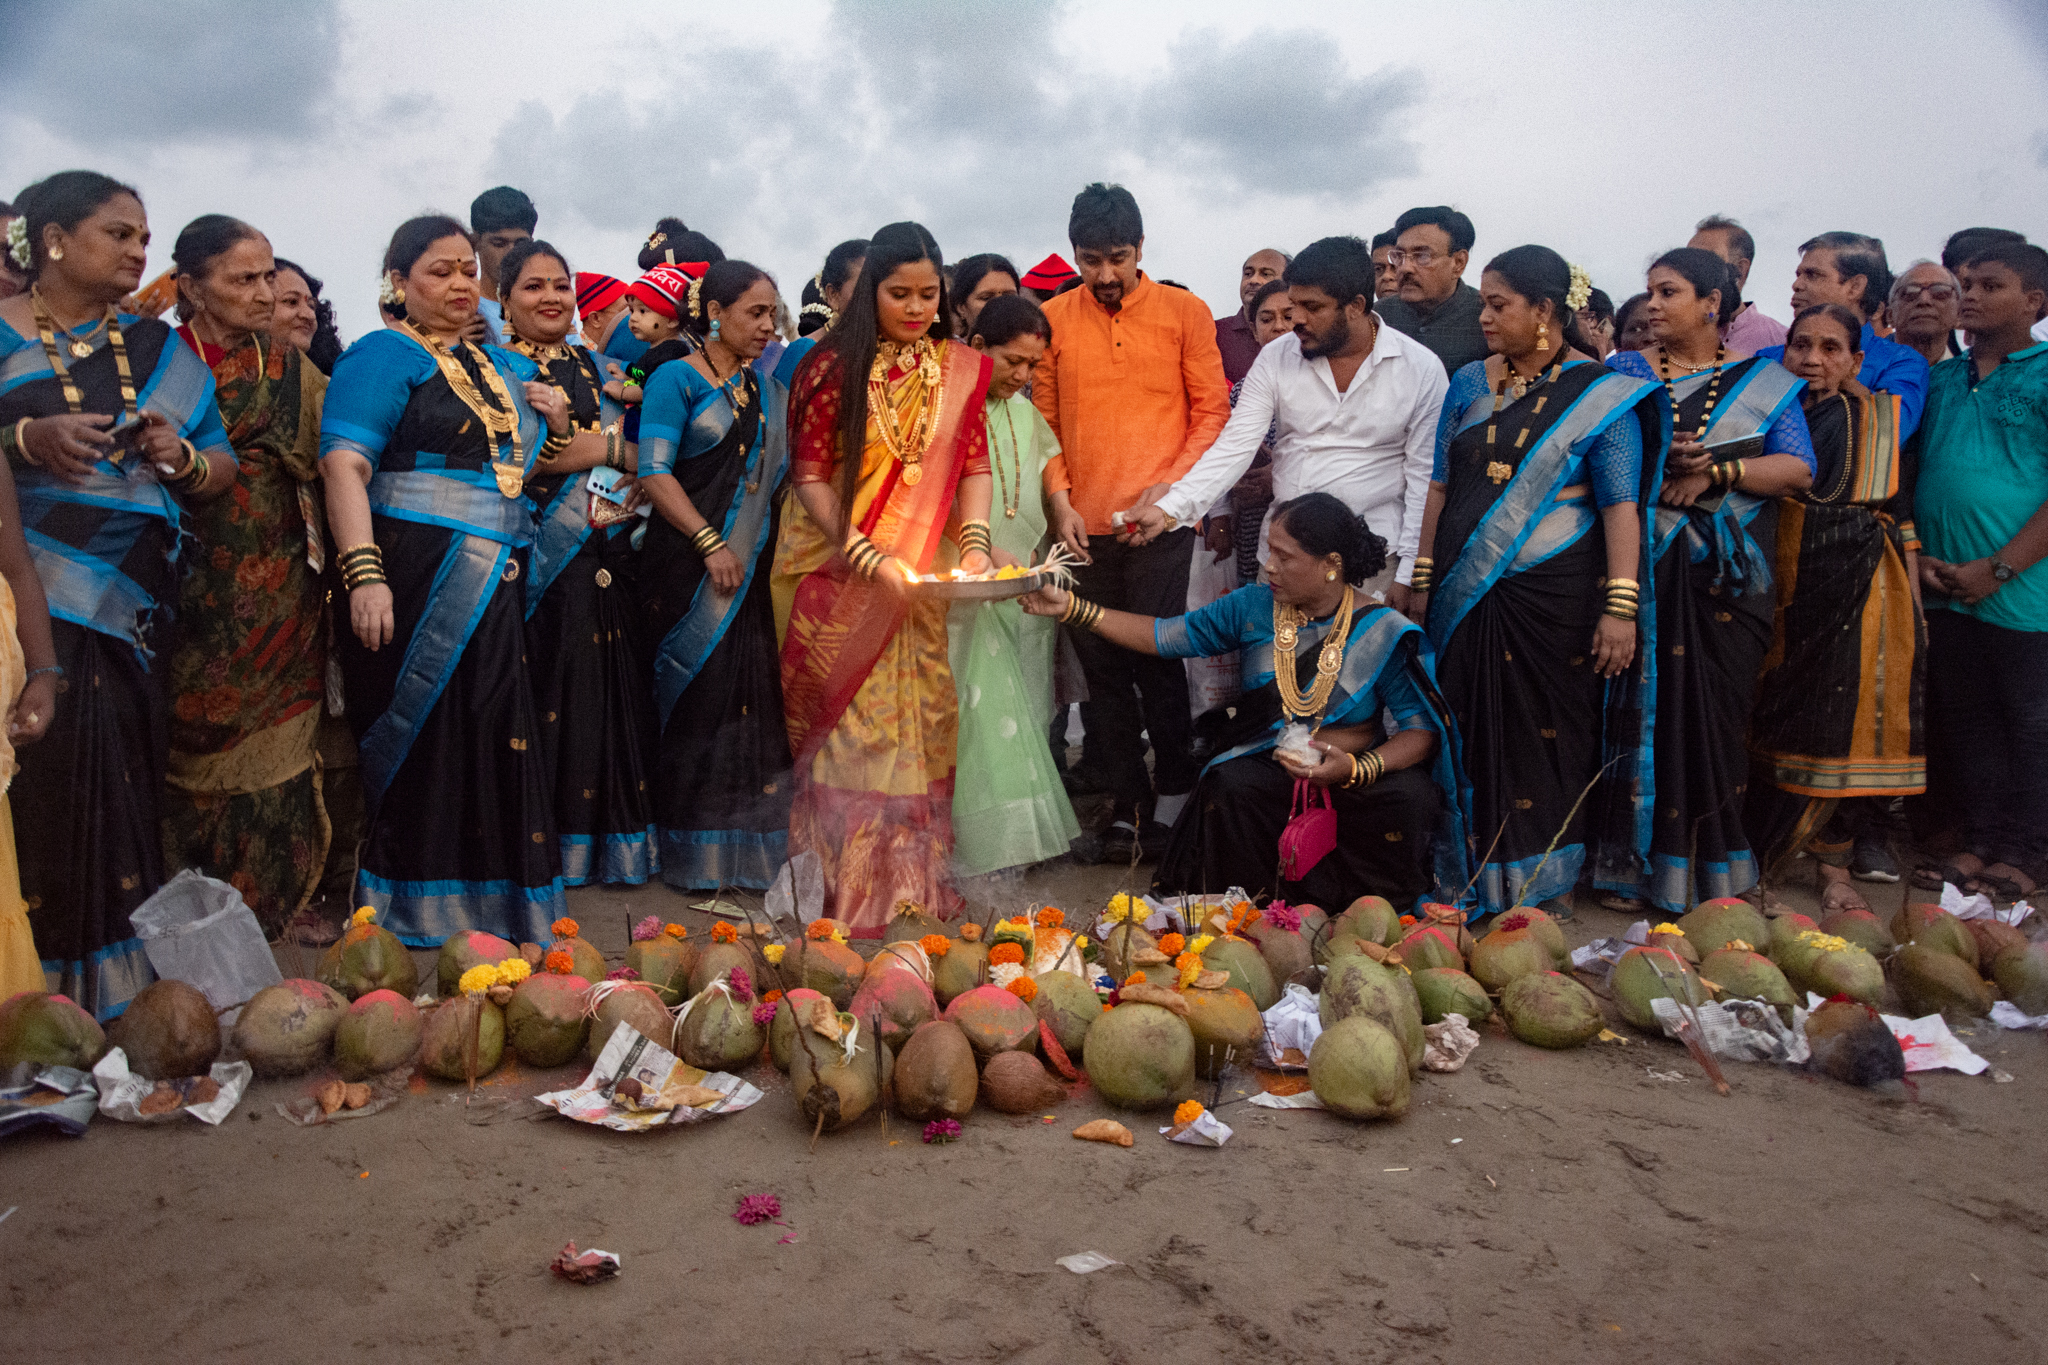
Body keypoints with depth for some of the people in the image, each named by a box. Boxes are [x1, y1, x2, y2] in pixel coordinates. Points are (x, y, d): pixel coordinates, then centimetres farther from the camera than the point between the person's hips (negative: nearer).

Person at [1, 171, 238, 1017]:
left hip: (130, 611, 4)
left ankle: (118, 981, 9)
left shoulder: (156, 349, 17)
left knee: (122, 783, 2)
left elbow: (223, 468, 15)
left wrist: (184, 459, -6)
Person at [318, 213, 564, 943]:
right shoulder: (383, 356, -2)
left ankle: (497, 916, 18)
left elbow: (522, 464, 33)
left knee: (496, 741, 8)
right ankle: (412, 922, 8)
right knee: (419, 743, -3)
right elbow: (344, 466, -14)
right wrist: (364, 573, -26)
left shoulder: (498, 365, 21)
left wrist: (554, 427, 9)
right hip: (416, 580, -7)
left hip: (493, 586, 7)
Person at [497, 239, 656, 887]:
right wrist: (613, 449, -7)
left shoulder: (596, 366, 19)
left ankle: (614, 842, 11)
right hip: (537, 559, -5)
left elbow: (642, 451, 19)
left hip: (609, 558, 5)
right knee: (550, 690, -6)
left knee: (612, 686, 3)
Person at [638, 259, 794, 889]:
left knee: (755, 693, 1)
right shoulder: (677, 380, -1)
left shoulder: (766, 387, 17)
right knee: (701, 693, -6)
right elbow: (655, 473, -10)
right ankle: (697, 855, 4)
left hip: (752, 565, 5)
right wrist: (711, 542, -15)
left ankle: (751, 846, 10)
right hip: (690, 560, -5)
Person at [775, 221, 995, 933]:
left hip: (922, 581, 3)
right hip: (840, 574, -3)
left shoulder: (961, 368, 7)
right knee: (851, 722, -1)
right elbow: (810, 477, -6)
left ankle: (914, 874, 17)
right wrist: (870, 557, -17)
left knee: (920, 719, 5)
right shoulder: (831, 366, -4)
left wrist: (974, 541, -14)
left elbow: (974, 463, 4)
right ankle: (846, 886, 9)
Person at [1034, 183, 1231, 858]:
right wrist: (1059, 500, -2)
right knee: (1102, 668, 5)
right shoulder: (1053, 319, 8)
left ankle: (1175, 796, 15)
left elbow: (1211, 411, 2)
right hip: (1084, 526, 2)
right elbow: (1044, 420, 10)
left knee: (1158, 659, -3)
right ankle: (1127, 803, 16)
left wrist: (1167, 490, -9)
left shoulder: (1184, 311, 3)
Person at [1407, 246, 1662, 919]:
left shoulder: (1601, 393, -4)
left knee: (1552, 738, 4)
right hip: (1468, 595, 4)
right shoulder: (1469, 383, 9)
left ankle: (1550, 885, 19)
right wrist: (1422, 580, 8)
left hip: (1556, 595, -4)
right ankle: (1474, 881, 19)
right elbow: (1440, 485, 11)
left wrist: (1621, 606, -15)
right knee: (1475, 736, 7)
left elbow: (1622, 504, -8)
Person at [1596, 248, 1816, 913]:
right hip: (1640, 567, 0)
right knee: (1640, 705, -4)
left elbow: (1798, 470, 1)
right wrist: (1650, 460, -15)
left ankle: (1712, 869, 12)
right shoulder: (1624, 370, 12)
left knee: (1715, 708, -1)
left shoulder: (1764, 381, 11)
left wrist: (1716, 471, -12)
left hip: (1727, 577, 0)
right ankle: (1633, 864, 6)